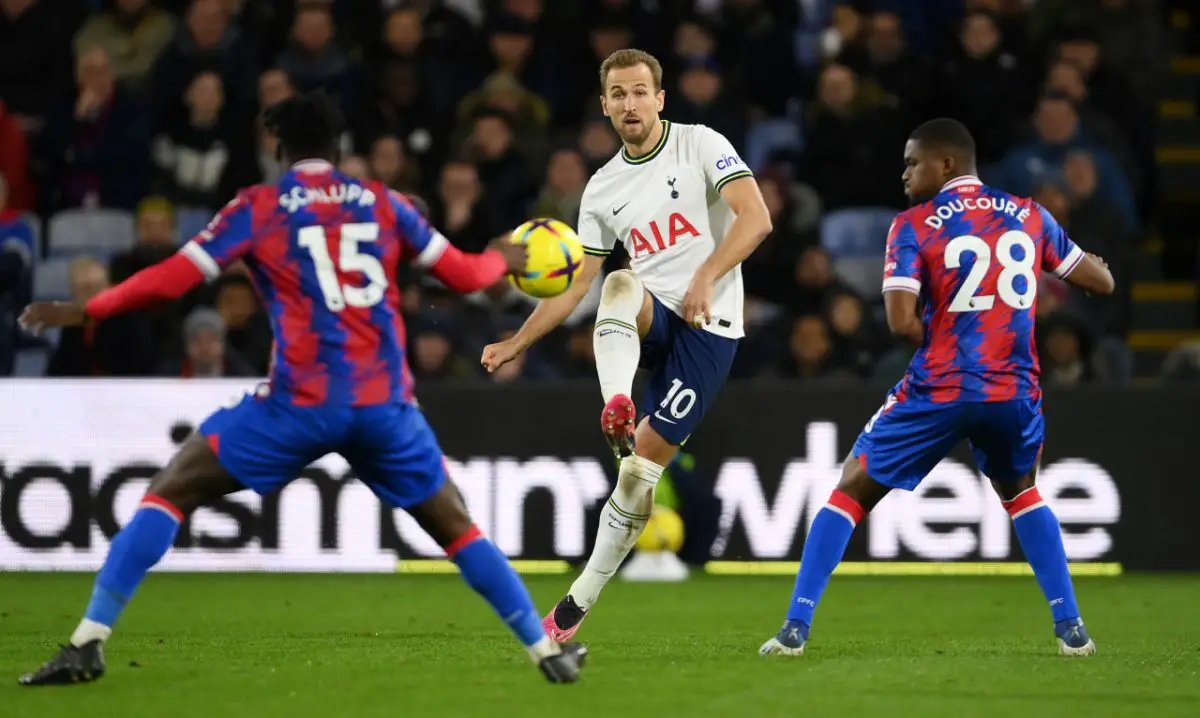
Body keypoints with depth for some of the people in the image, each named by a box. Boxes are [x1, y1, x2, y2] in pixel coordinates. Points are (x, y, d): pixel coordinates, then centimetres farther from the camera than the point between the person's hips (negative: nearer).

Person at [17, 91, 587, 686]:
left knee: (170, 491, 6)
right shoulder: (383, 202, 13)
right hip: (385, 401, 3)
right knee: (455, 527, 20)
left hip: (301, 400, -3)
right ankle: (549, 652, 16)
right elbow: (464, 274, 19)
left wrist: (81, 311, 13)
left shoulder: (258, 207, 6)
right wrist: (502, 260, 42)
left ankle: (88, 643, -5)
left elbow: (172, 278, 1)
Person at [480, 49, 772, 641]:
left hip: (709, 327, -4)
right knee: (620, 284, -33)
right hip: (651, 322, 4)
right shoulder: (602, 188, 12)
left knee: (640, 471, -8)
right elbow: (574, 285, 16)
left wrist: (707, 277, -27)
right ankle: (616, 408, -52)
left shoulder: (700, 146, -3)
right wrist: (517, 343, 8)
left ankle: (581, 601, 1)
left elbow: (756, 218, -15)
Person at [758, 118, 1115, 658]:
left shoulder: (913, 226, -3)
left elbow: (902, 322, -14)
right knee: (1021, 494, 31)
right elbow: (1102, 282, 15)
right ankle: (1071, 630, 18)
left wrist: (939, 337, 6)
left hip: (939, 390, -3)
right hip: (1015, 391, 4)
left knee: (852, 490, 12)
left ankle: (795, 628, 5)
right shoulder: (1030, 215, 8)